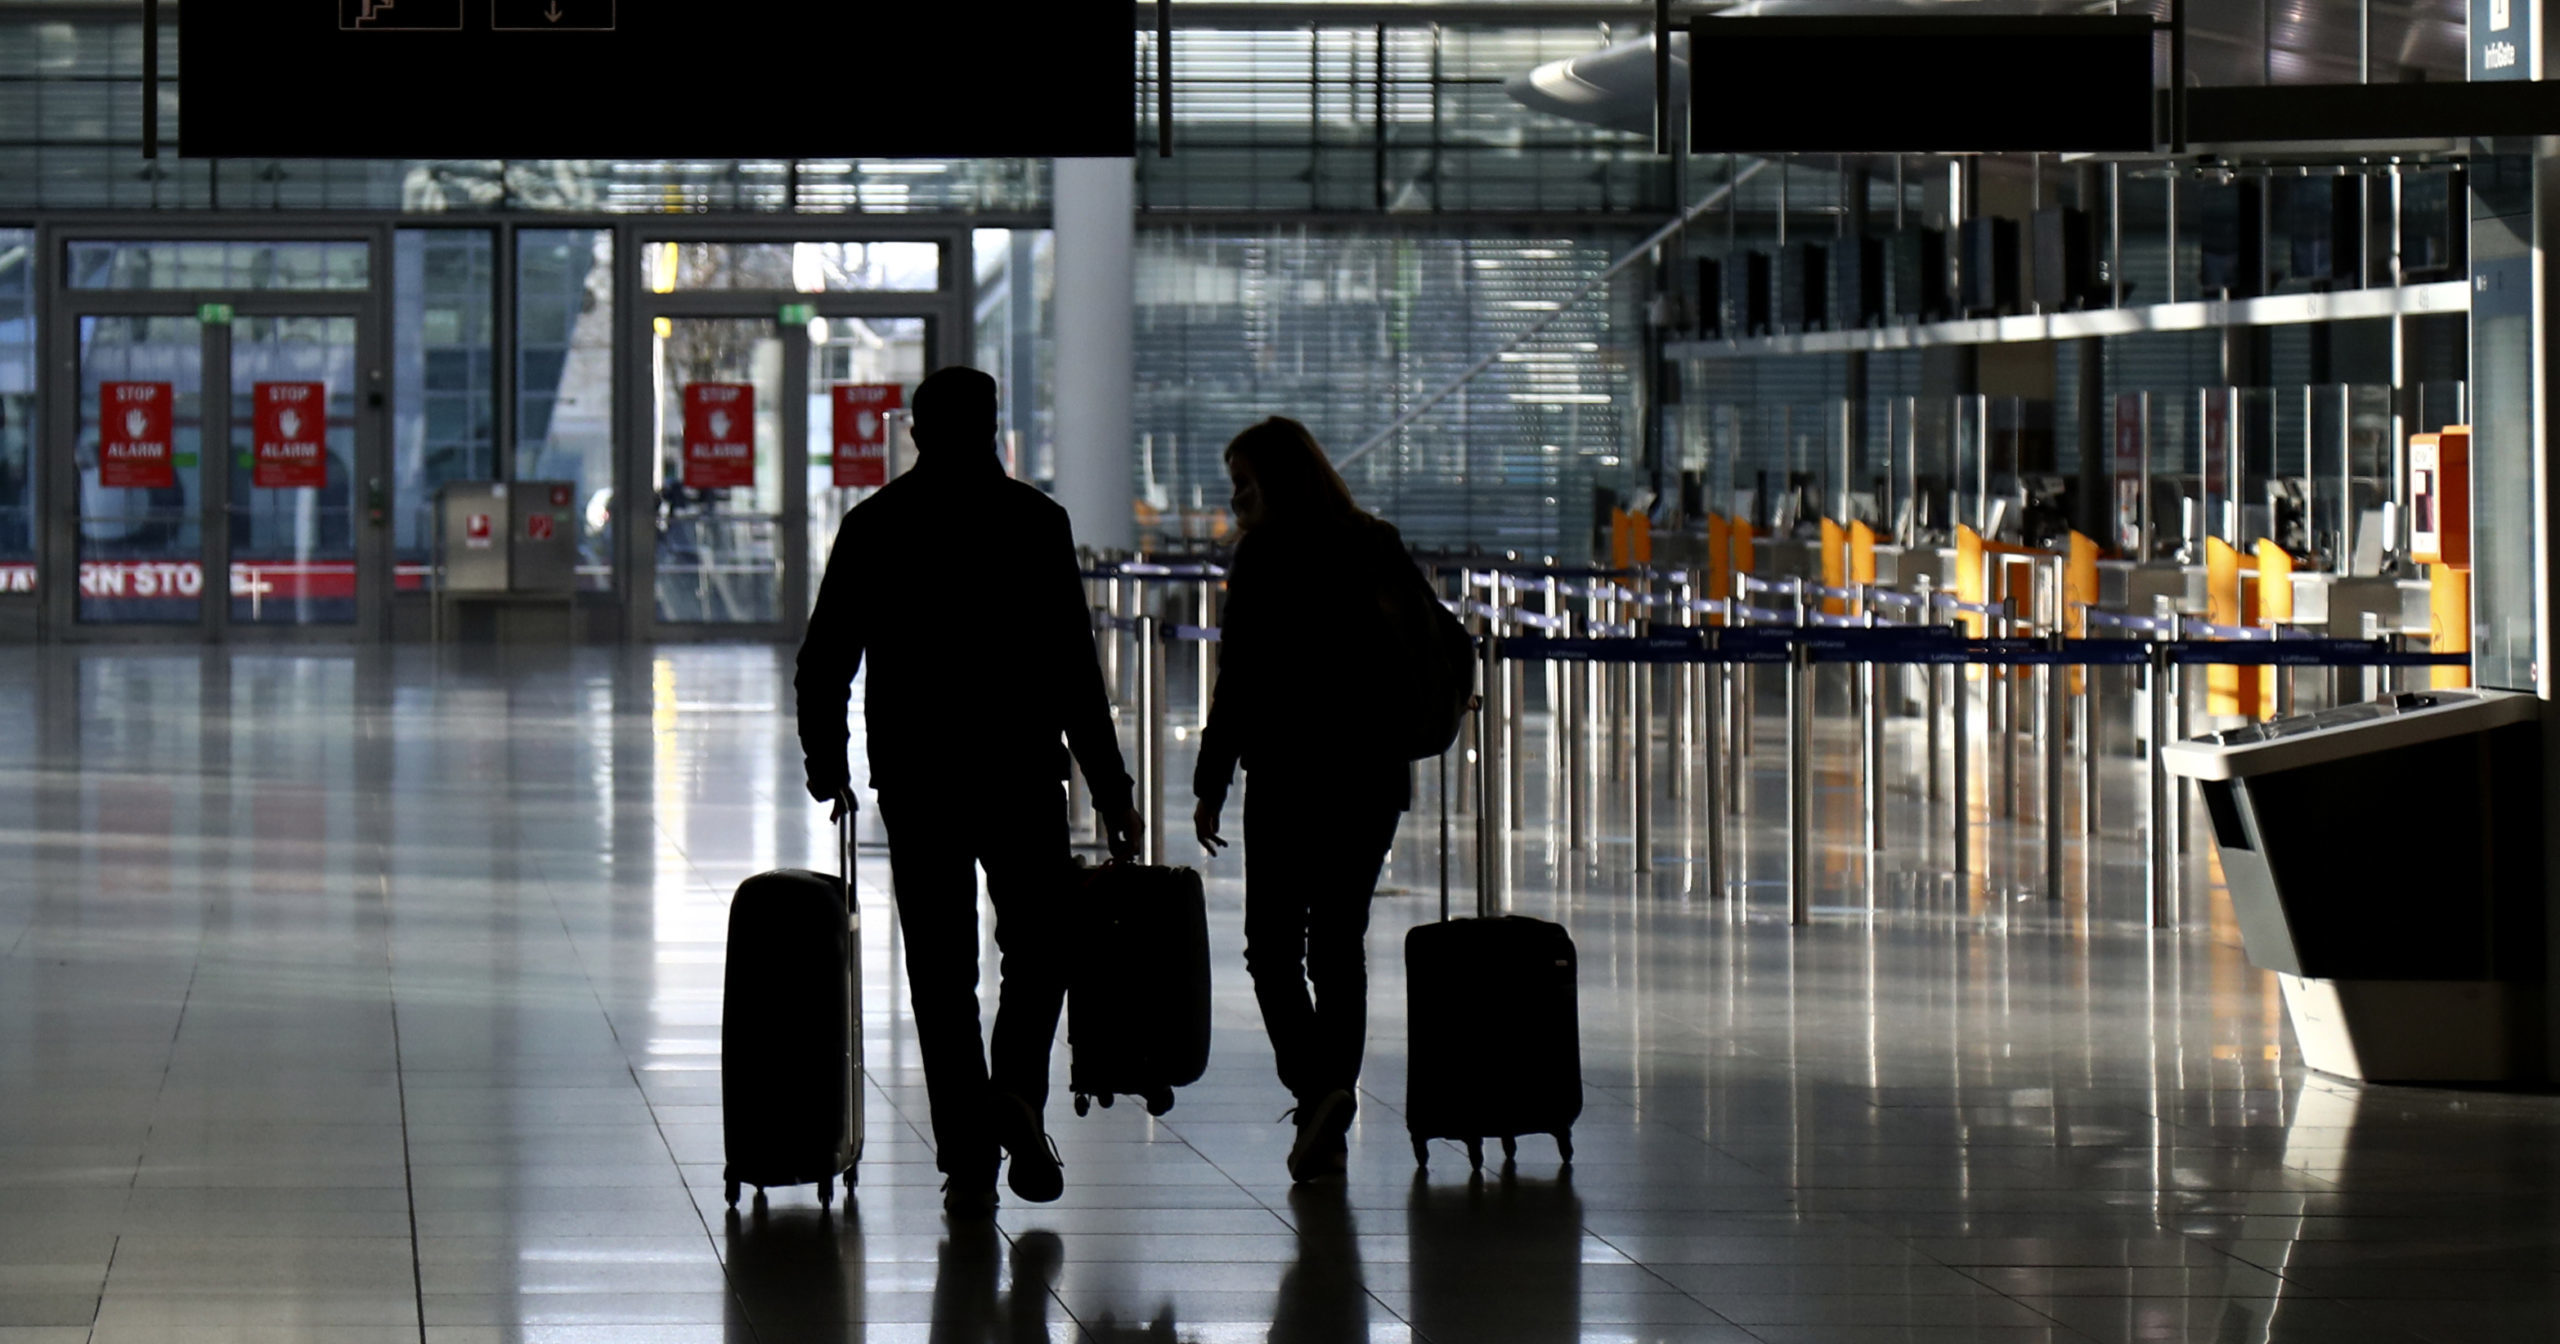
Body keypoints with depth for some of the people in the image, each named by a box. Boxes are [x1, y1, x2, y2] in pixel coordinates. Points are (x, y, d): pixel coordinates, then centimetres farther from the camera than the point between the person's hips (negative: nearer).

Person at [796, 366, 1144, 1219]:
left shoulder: (874, 525, 4)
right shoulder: (1034, 521, -2)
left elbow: (824, 660, 7)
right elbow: (1073, 667, -6)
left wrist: (825, 761, 23)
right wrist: (1110, 789, -2)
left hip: (913, 778, 2)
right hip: (1022, 769, -2)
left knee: (941, 966, 7)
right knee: (1038, 944, 13)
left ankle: (966, 1155, 2)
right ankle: (1016, 1092, -12)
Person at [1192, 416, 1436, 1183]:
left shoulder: (1266, 559, -10)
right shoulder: (1379, 550, 8)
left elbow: (1239, 684, -12)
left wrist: (1211, 787, -8)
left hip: (1290, 776, -6)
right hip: (1374, 777, 6)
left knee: (1272, 945, 3)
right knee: (1339, 943, 12)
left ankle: (1315, 1085, -18)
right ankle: (1331, 1125, 11)